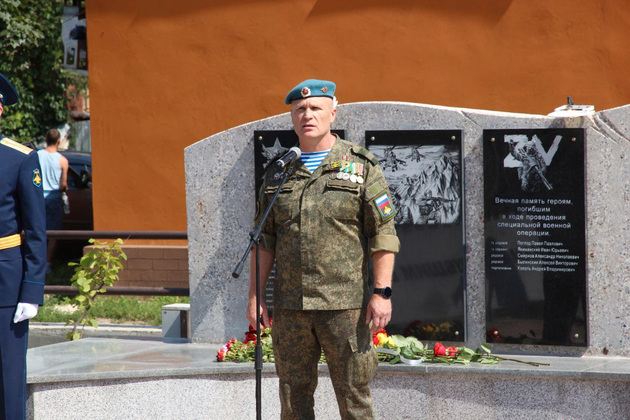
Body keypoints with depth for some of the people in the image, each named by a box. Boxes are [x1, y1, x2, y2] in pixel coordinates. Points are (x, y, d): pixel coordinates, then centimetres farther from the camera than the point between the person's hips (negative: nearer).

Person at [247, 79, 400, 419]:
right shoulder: (278, 173, 12)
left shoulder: (361, 167, 1)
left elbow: (383, 234, -3)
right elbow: (264, 239, 14)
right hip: (289, 308, 4)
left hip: (345, 305, -3)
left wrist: (382, 292, -11)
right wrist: (254, 296, 6)